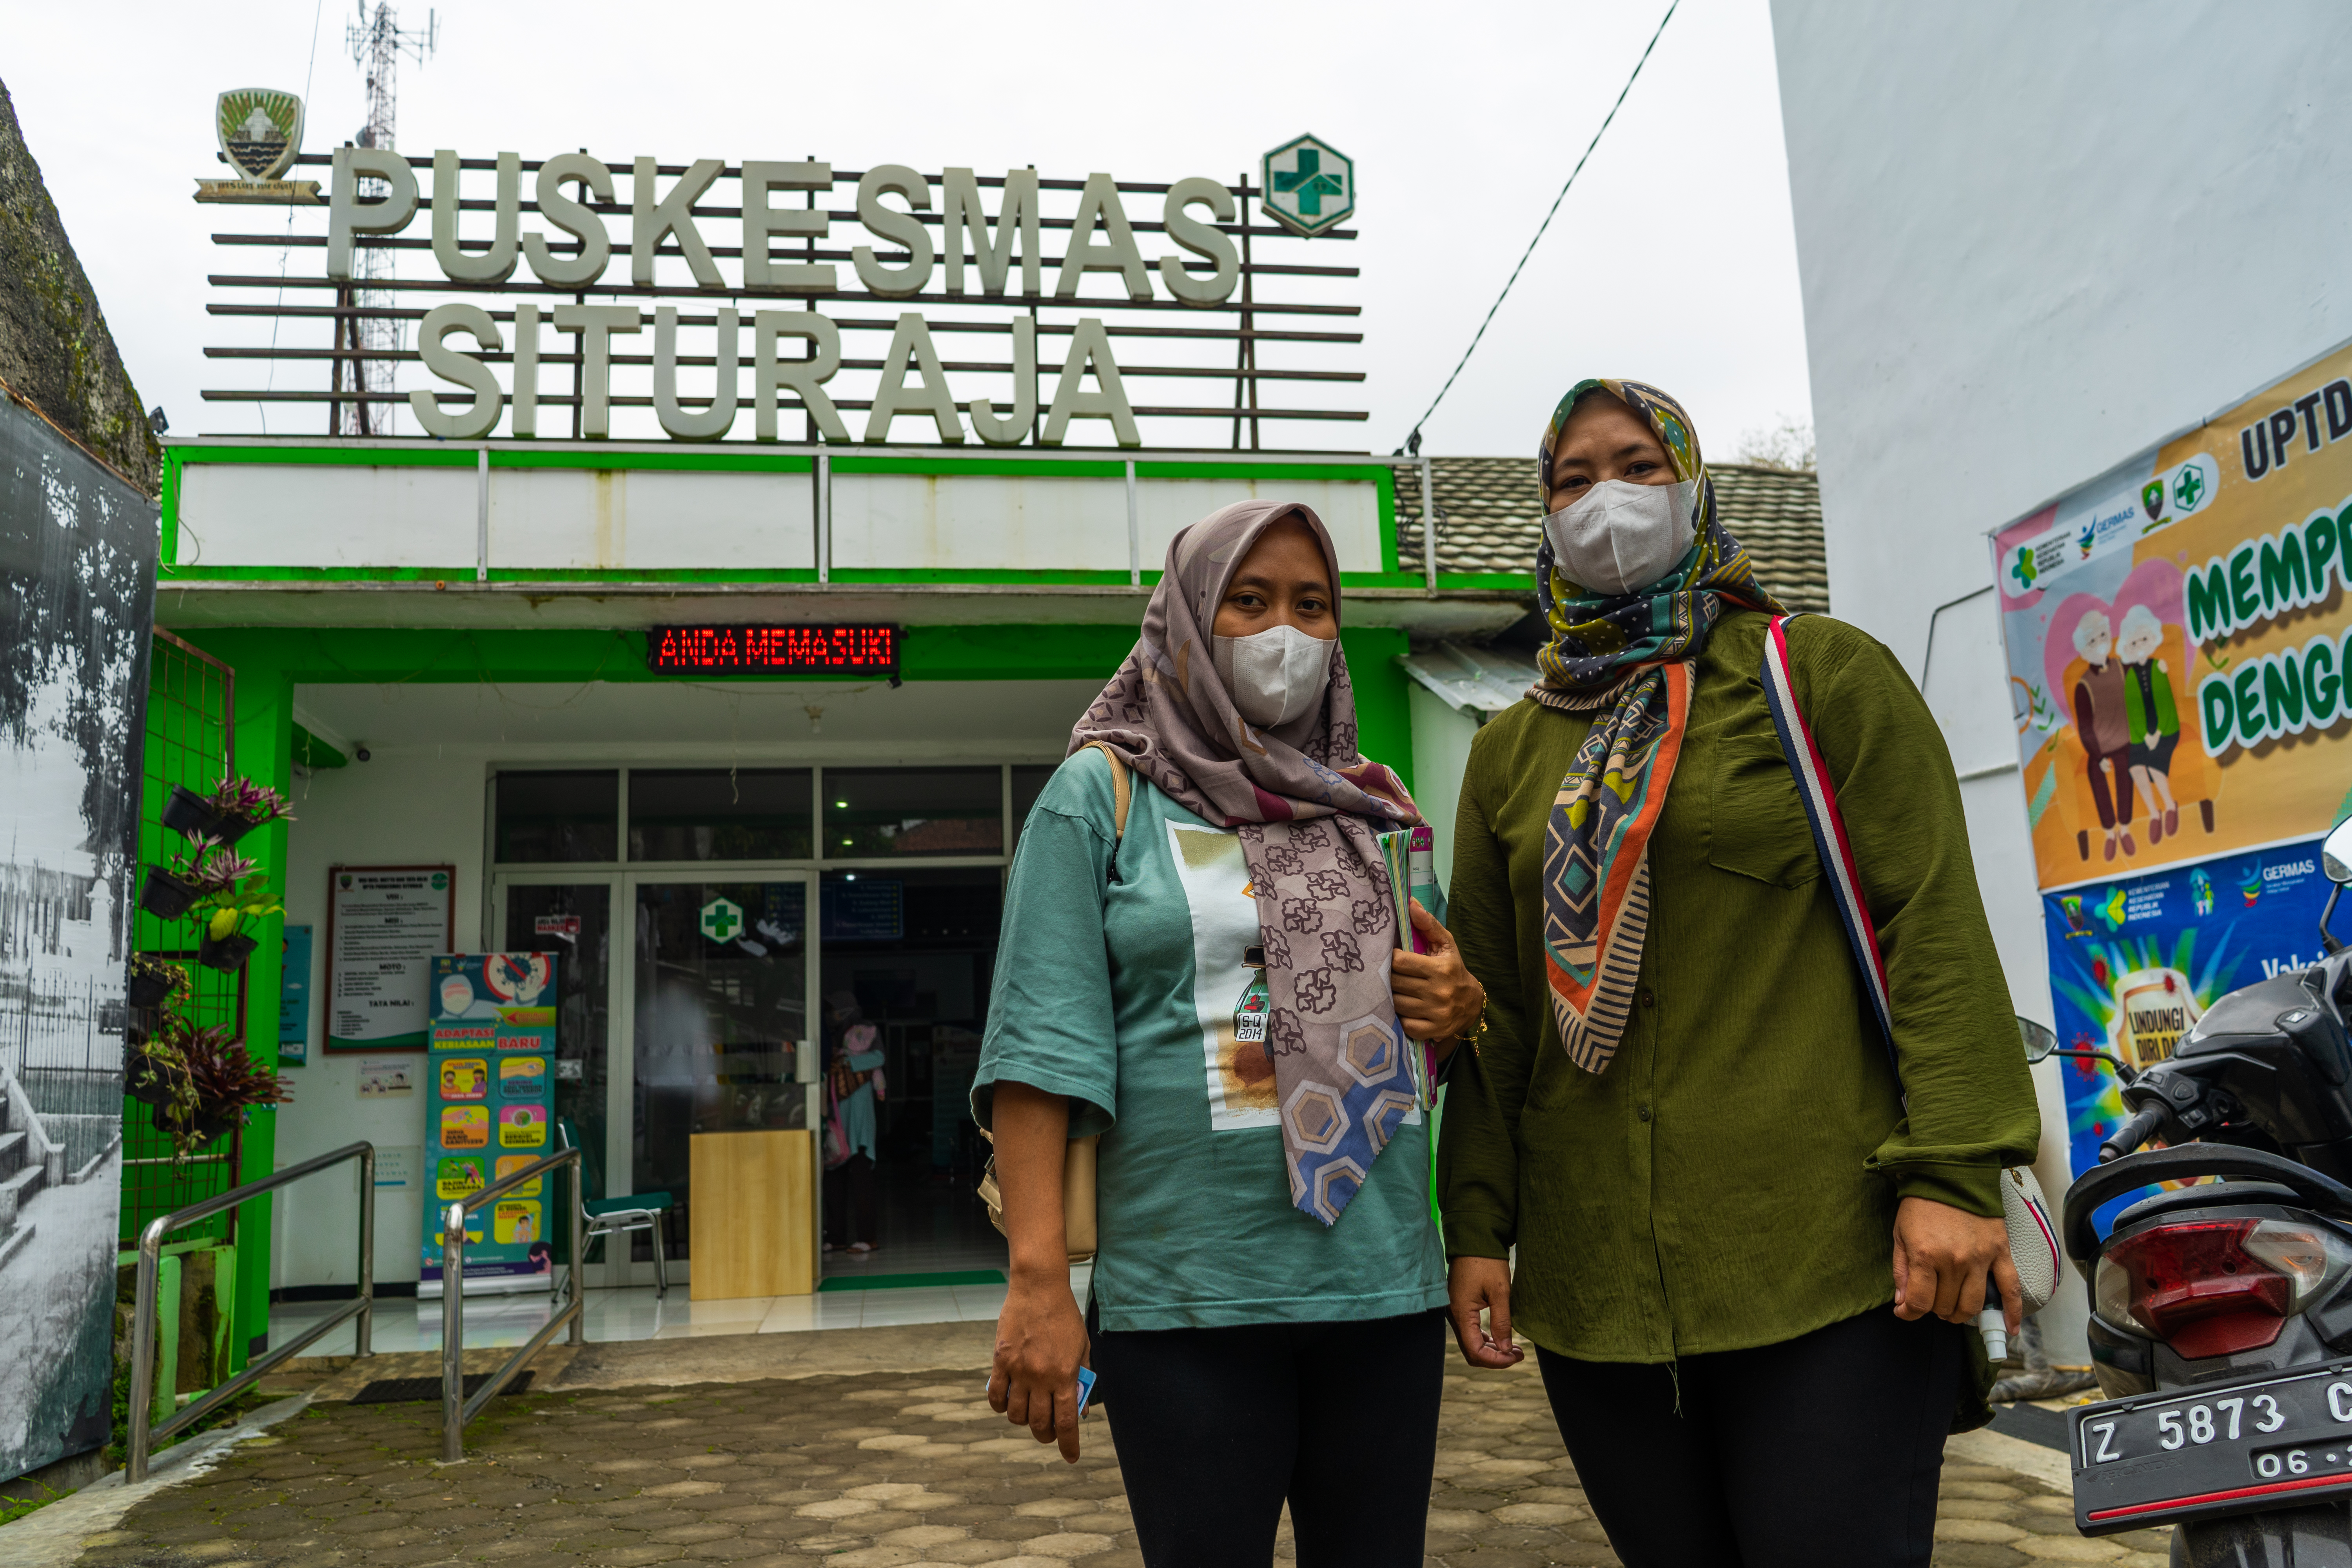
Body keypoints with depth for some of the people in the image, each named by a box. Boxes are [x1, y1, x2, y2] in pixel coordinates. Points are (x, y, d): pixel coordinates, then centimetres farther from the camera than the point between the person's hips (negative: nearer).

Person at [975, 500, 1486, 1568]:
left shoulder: (1377, 810, 14)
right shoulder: (1104, 794, 1)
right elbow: (1043, 1041, -7)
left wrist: (1461, 1005, -2)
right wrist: (1038, 1277, -16)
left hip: (1385, 1280, 5)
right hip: (1187, 1293, -4)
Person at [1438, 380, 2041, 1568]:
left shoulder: (1825, 676, 4)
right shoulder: (1509, 751, 13)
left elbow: (1935, 926, -4)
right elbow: (1493, 1006, 12)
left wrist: (1952, 1171, -14)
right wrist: (1476, 1223, 5)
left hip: (1830, 1263, -3)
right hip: (1594, 1284, 4)